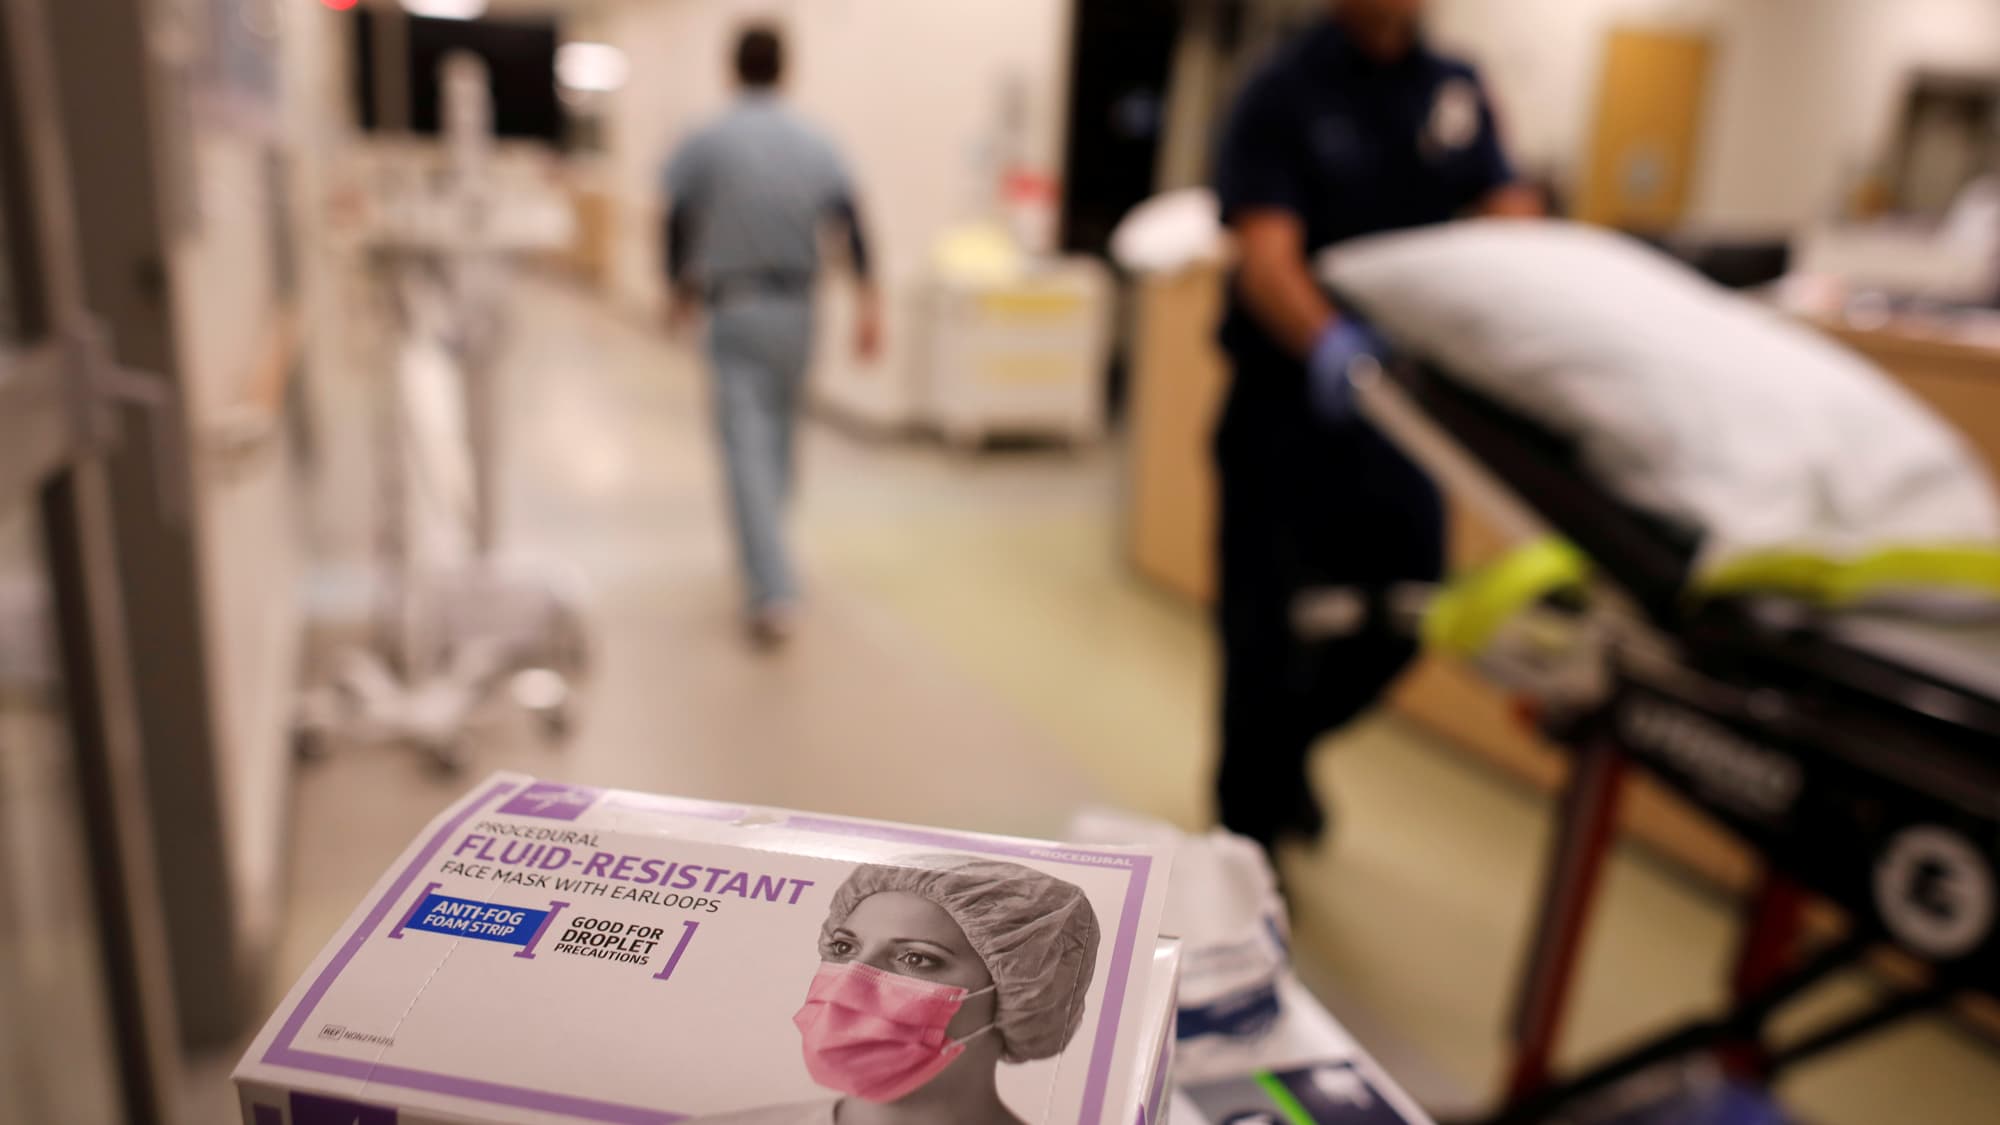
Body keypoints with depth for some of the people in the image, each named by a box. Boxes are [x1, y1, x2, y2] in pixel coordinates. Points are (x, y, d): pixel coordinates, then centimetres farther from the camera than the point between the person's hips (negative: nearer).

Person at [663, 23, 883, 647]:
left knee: (748, 448, -8)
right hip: (797, 307, 4)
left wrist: (680, 292, 16)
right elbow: (852, 224, -6)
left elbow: (677, 224, -1)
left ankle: (774, 595, -17)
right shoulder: (815, 144, 5)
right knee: (778, 434, 21)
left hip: (734, 310, -4)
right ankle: (764, 553, 37)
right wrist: (869, 303, -9)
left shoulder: (705, 142, -3)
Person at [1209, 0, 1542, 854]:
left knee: (1399, 620, 8)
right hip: (1287, 405, -4)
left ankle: (1287, 746, 36)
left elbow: (1510, 218, -1)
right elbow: (1266, 256, -21)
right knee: (1265, 631, 4)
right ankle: (1248, 834, 22)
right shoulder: (1285, 89, -8)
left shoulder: (1458, 89, 8)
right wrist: (1328, 344, -41)